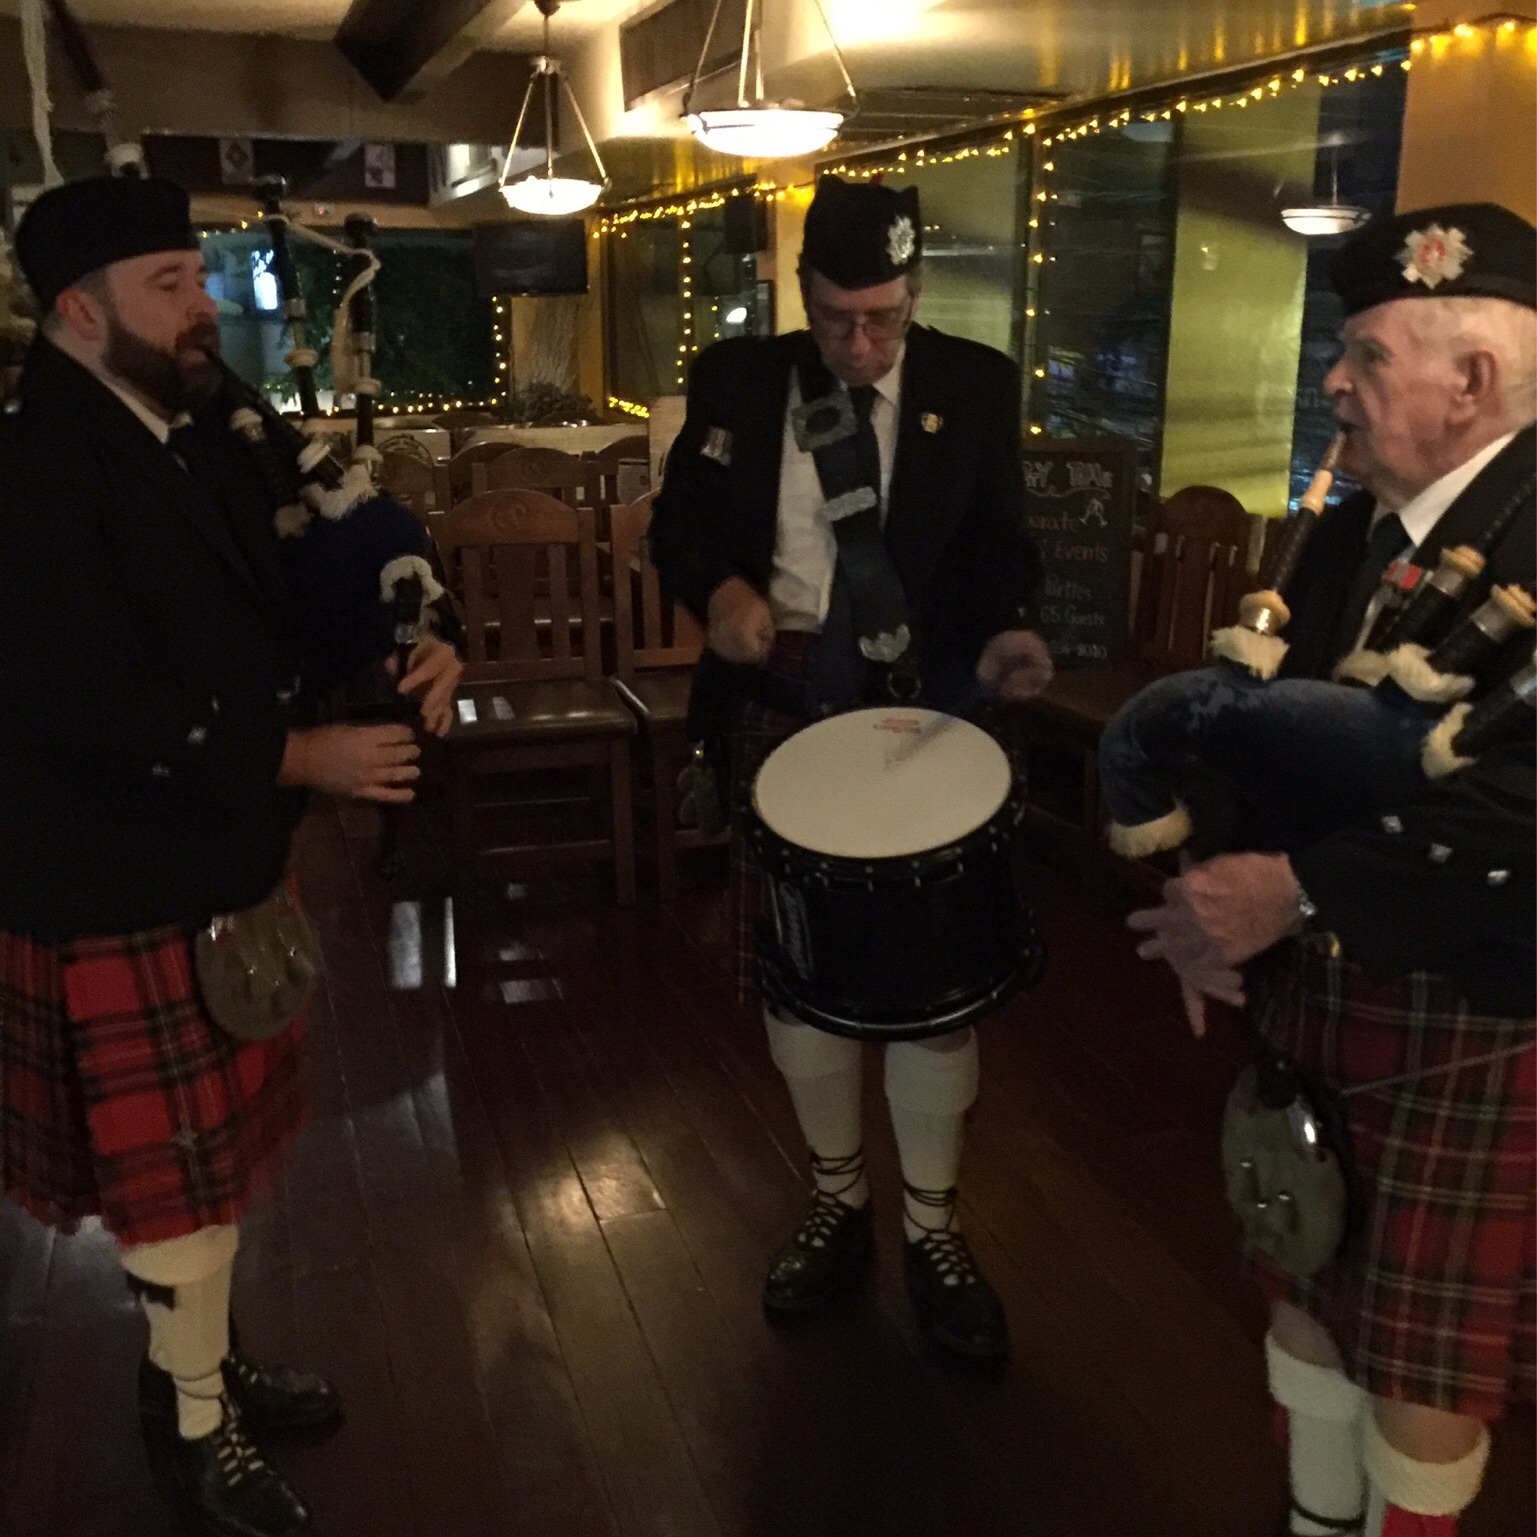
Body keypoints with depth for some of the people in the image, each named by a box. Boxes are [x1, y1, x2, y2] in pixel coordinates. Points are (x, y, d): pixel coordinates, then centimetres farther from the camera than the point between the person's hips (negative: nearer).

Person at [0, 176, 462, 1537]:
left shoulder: (203, 436, 7)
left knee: (223, 1140, 21)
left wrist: (404, 655, -5)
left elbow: (280, 606, 14)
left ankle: (195, 1355, 43)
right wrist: (304, 758, -23)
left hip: (230, 852, 8)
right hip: (119, 884, -8)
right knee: (178, 1164, 7)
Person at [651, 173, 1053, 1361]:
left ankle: (934, 1229, 24)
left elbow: (1001, 541, 2)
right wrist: (718, 588, -14)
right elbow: (678, 517, 8)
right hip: (779, 714, 2)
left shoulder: (977, 386, -2)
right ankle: (839, 1203, 33)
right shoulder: (737, 380, 1)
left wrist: (1006, 631, -19)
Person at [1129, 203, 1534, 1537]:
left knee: (1424, 1348, 10)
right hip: (1308, 980, 7)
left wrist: (1296, 885, -28)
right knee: (1307, 1285, 20)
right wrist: (1221, 900, -5)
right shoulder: (1349, 536, 7)